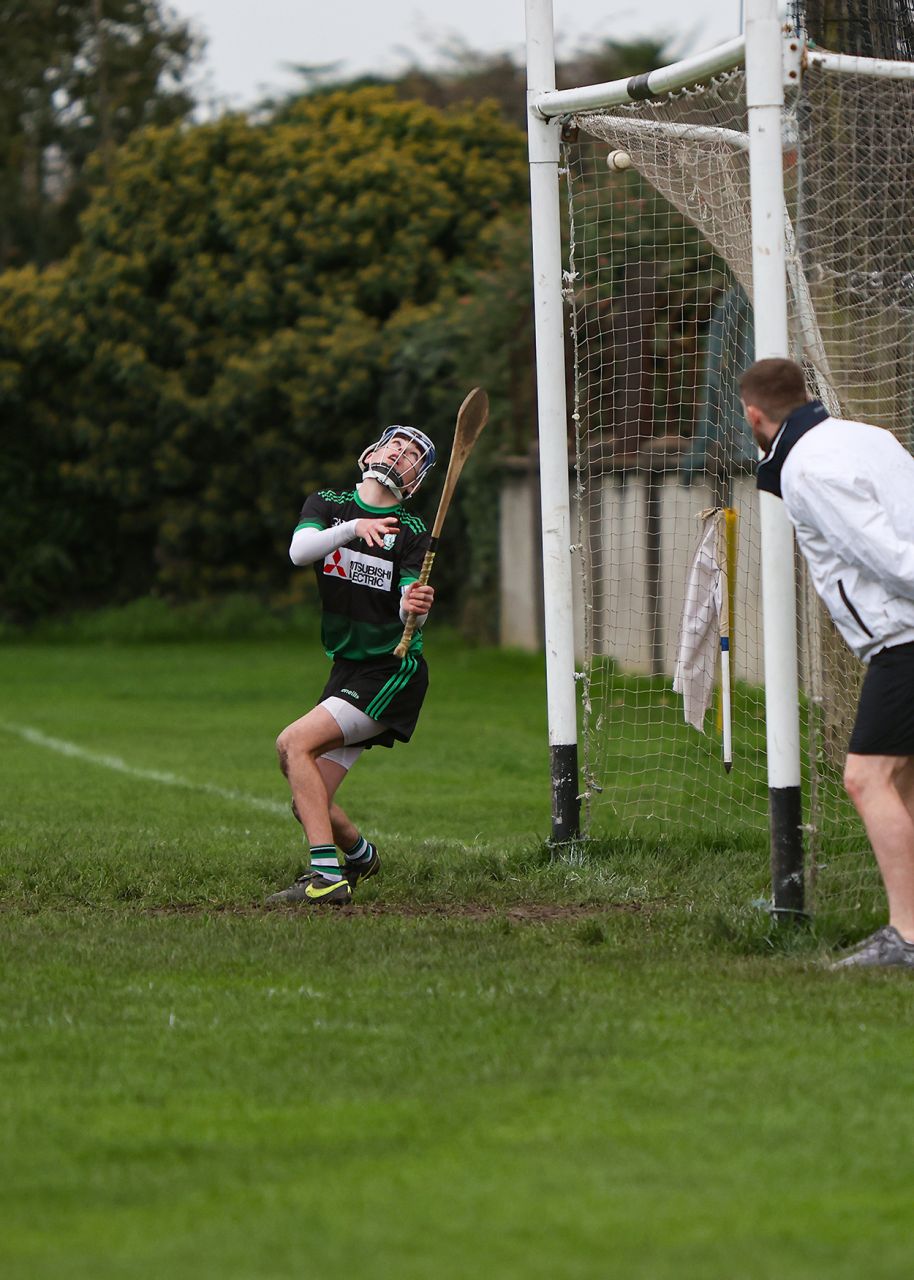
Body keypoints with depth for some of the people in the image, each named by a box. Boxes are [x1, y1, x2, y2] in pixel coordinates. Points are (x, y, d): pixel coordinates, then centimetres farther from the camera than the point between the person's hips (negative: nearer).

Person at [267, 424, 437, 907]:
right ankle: (360, 854, 34)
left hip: (393, 672, -5)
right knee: (308, 805, 1)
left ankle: (326, 877, -26)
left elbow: (409, 609, -17)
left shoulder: (412, 532, -5)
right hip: (347, 669, 5)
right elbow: (300, 550, -16)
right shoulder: (327, 504, 5)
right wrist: (352, 528, -32)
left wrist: (416, 607, -41)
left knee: (294, 742, -23)